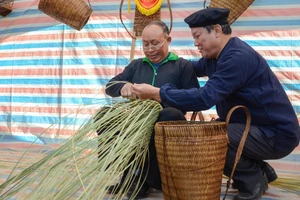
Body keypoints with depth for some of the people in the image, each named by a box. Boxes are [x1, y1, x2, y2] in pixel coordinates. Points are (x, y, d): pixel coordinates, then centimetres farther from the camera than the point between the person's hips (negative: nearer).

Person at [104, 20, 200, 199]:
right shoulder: (136, 65, 25)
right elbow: (110, 86, 15)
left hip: (163, 123, -3)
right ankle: (121, 172, -15)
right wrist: (123, 86, -10)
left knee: (173, 115, -37)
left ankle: (148, 178, -23)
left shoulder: (183, 66, 12)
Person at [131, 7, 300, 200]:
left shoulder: (238, 57, -26)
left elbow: (205, 97, -34)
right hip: (254, 127, 10)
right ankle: (259, 170, 15)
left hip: (276, 134, -10)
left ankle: (254, 180, -1)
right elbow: (192, 68, 25)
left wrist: (156, 93, -29)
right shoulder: (216, 55, 5)